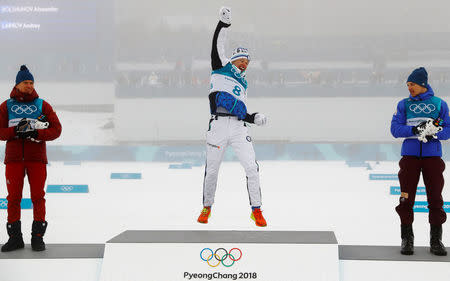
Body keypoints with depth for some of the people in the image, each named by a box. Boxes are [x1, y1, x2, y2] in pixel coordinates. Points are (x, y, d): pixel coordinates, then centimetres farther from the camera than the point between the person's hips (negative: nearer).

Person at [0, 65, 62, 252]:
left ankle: (38, 237, 6)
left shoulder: (42, 106, 7)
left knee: (38, 196, -2)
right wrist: (16, 131, -17)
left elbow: (56, 130, 1)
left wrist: (36, 134, -16)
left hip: (37, 157, 0)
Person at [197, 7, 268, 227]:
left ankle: (256, 211, 1)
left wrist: (253, 118, 6)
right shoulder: (221, 66, 15)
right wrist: (224, 23, -7)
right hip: (218, 125, -4)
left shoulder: (243, 83, 27)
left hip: (239, 128, 4)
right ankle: (207, 208, 22)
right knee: (211, 170, 2)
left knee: (251, 167, -8)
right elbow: (217, 45, 3)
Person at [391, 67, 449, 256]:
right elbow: (395, 129, 1)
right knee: (406, 198, -2)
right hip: (410, 154, 0)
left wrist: (434, 133, -16)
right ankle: (407, 239, 7)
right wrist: (415, 130, -15)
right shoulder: (404, 104, 11)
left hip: (433, 155, 0)